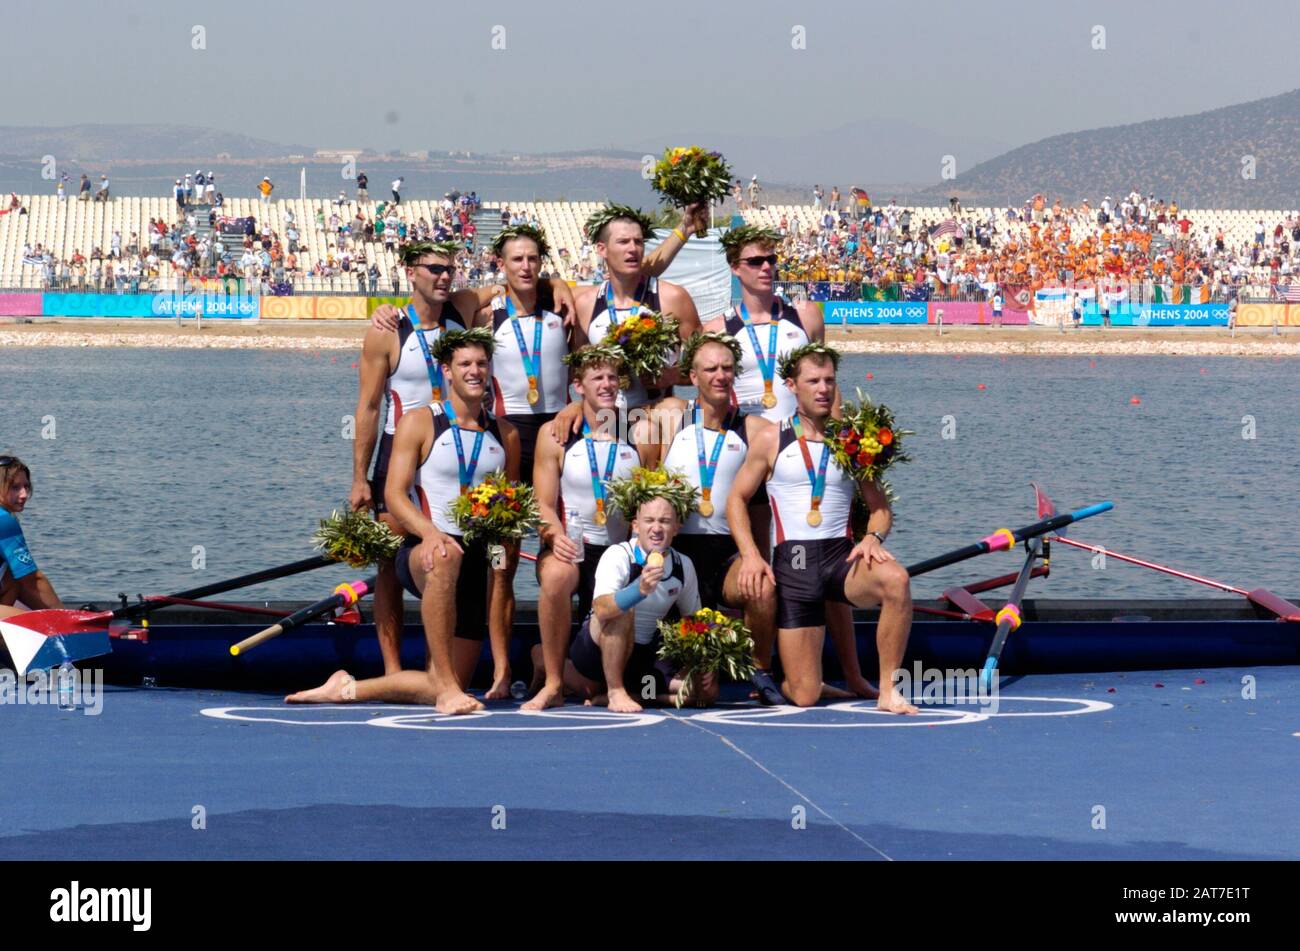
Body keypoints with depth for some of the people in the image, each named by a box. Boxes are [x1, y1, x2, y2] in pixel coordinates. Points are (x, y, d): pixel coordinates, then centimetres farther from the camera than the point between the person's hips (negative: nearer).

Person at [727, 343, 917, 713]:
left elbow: (880, 506, 12)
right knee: (803, 696, -7)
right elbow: (737, 499, 10)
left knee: (895, 579, -36)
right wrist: (750, 555, -6)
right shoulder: (770, 441, 6)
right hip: (792, 563, -1)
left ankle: (889, 690, -24)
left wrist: (873, 537, -11)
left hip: (841, 556, 1)